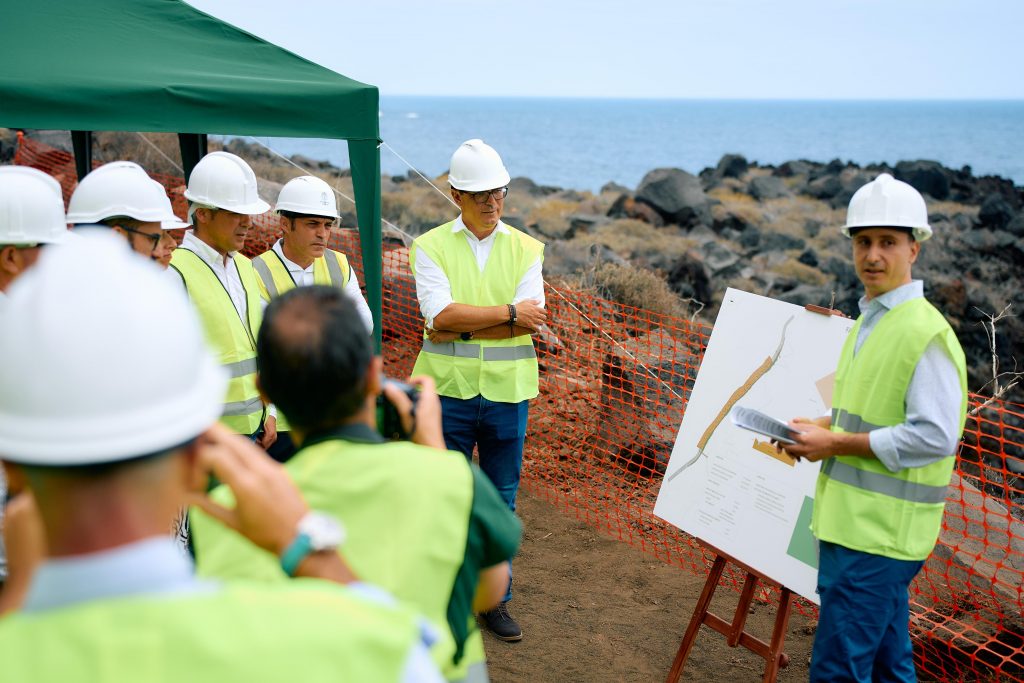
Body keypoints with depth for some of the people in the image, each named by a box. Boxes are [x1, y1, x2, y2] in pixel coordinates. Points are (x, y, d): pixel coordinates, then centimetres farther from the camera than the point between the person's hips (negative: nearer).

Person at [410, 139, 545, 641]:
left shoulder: (525, 249, 4)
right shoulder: (430, 246, -1)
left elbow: (529, 323, -9)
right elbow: (441, 314, -16)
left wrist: (460, 329, -14)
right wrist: (508, 312, -14)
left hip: (507, 393, 2)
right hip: (448, 392, -2)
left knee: (501, 499, 11)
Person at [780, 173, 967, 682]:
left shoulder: (925, 333, -17)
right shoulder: (869, 321, 13)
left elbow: (934, 436, -22)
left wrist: (837, 444, -17)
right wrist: (824, 425, 7)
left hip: (877, 531, -9)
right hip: (853, 522, 9)